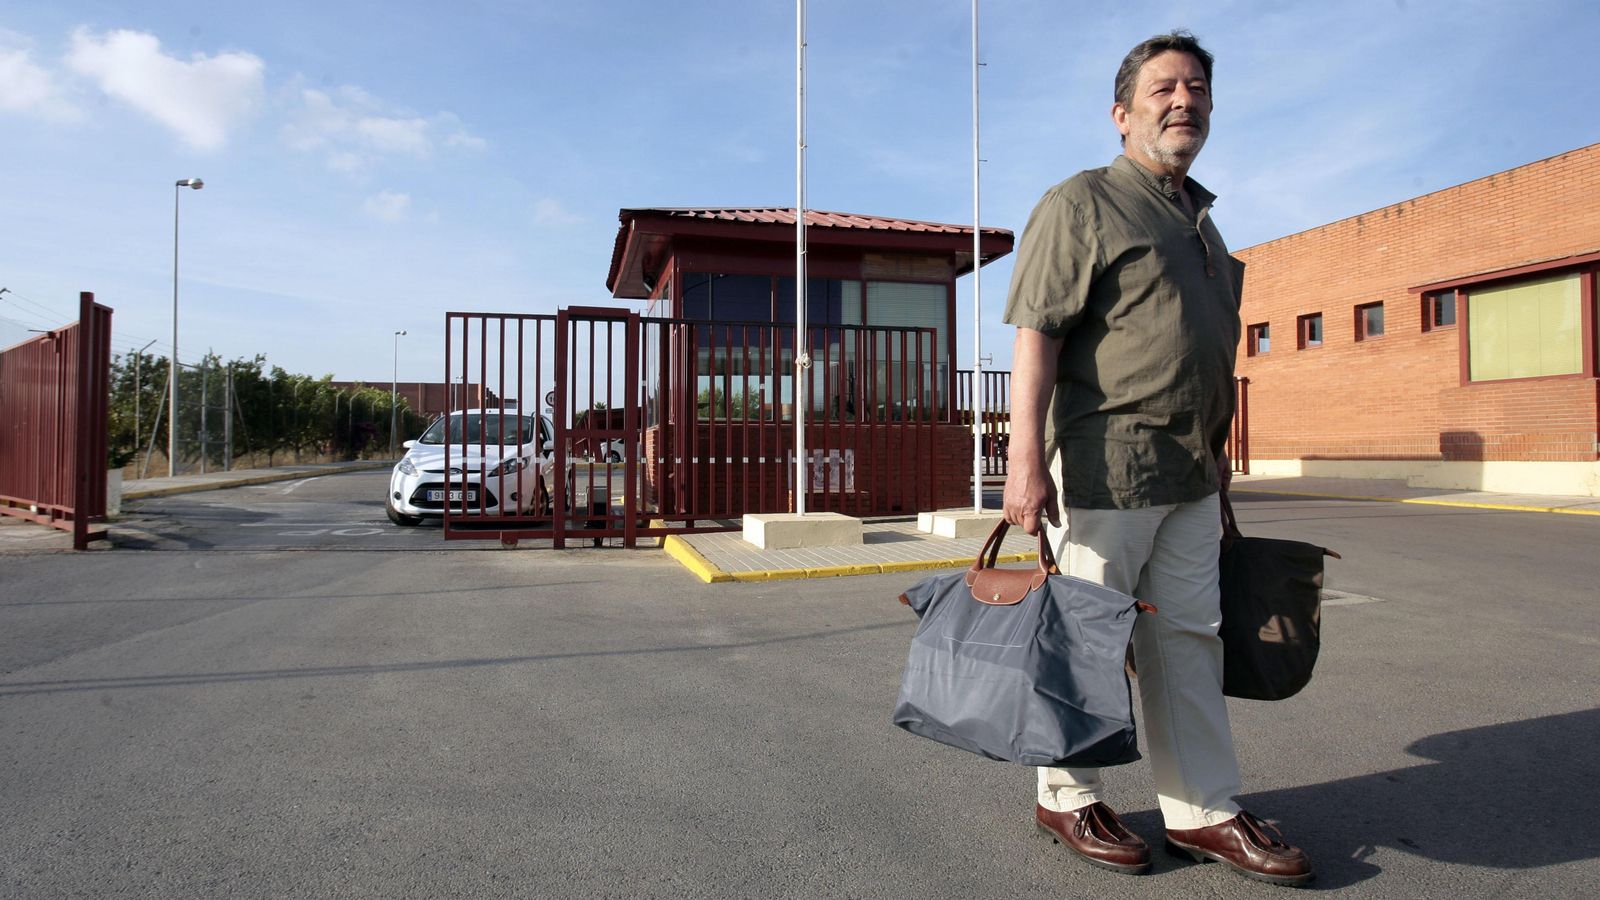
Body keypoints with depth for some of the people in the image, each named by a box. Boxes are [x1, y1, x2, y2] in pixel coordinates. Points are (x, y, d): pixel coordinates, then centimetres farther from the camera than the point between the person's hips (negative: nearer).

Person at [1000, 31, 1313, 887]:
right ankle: (1067, 798, 19)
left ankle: (1202, 810, 24)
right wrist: (1026, 458, -23)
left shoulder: (1200, 219, 21)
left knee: (1188, 636, 12)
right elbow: (1035, 333, -14)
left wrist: (1214, 454, 23)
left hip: (1190, 475, 8)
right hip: (1104, 464, -8)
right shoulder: (1080, 202, -4)